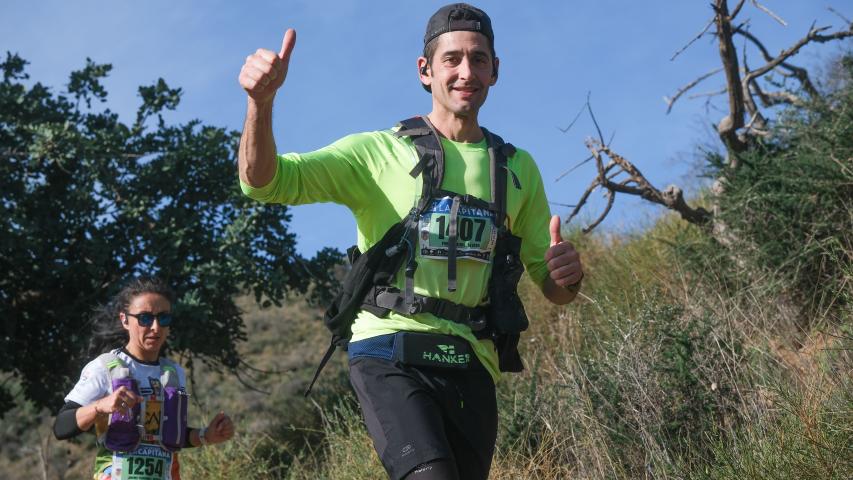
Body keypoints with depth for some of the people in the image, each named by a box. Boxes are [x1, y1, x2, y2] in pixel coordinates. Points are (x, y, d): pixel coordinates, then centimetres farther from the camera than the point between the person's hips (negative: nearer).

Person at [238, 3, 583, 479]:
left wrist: (567, 276, -9)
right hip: (390, 352, -4)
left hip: (471, 365, 5)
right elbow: (266, 181, -7)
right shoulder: (379, 151, 4)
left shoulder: (518, 168, 15)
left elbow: (551, 287, 16)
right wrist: (262, 101, -26)